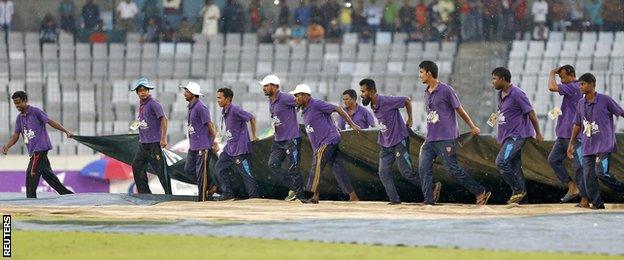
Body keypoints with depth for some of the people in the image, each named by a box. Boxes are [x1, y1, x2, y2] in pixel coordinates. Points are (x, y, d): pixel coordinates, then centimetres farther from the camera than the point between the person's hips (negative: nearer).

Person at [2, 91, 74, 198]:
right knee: (47, 173, 9)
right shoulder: (19, 118, 16)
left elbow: (50, 122, -9)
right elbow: (15, 135, 14)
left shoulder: (36, 112, -5)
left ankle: (31, 198, -9)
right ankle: (67, 193, 14)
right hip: (33, 150, 8)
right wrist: (7, 146, -3)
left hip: (40, 148, -8)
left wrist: (66, 131, -15)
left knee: (31, 173, -12)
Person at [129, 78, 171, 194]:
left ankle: (169, 194, -3)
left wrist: (163, 139, -23)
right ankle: (144, 193, 17)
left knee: (160, 169, -7)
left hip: (153, 142, -9)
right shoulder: (140, 104, 13)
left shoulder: (153, 104, -13)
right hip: (142, 143, 9)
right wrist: (136, 124, 9)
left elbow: (163, 119, -19)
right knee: (137, 167, 10)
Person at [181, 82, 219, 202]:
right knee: (189, 169, 11)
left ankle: (202, 198, 2)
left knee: (201, 172, -4)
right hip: (193, 146, 10)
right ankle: (211, 186, 20)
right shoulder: (191, 107, 13)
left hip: (203, 146, -10)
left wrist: (214, 142, -17)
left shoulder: (200, 107, -17)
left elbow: (210, 125, -17)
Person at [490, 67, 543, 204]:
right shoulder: (500, 94, 11)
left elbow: (531, 113, -11)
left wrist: (538, 133, -7)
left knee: (502, 161, -19)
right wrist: (496, 118, 11)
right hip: (508, 135, 9)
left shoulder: (517, 94, -16)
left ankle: (518, 190, -9)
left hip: (517, 135, -9)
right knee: (515, 166, 9)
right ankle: (522, 197, 13)